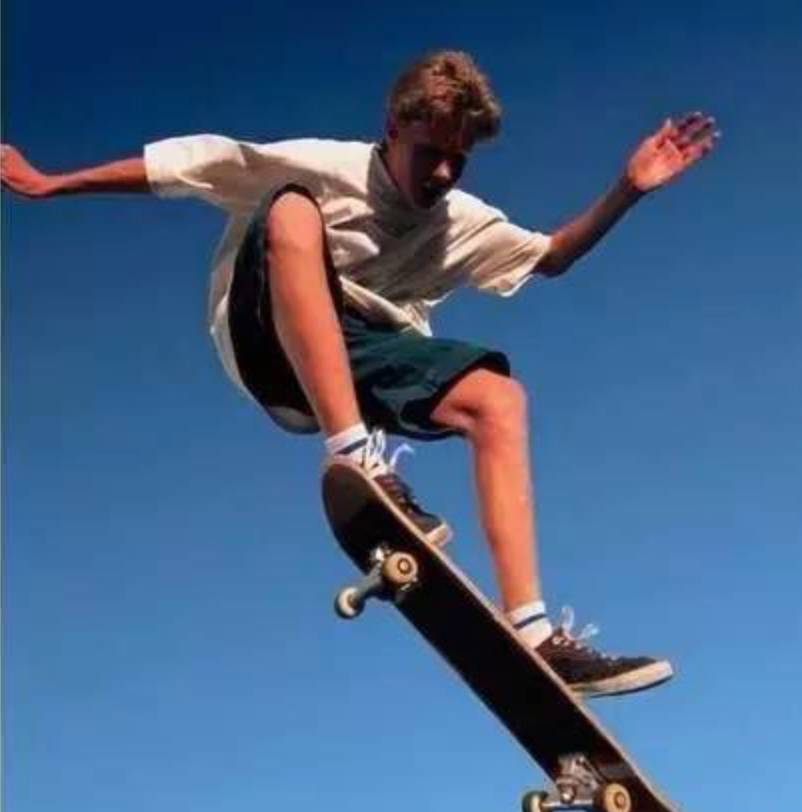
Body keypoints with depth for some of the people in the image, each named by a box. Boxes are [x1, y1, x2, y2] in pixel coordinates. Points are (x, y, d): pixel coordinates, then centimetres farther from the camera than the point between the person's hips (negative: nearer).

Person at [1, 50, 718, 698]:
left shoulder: (461, 223, 12)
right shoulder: (323, 167, -4)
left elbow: (551, 257, 16)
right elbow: (187, 162, -4)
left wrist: (628, 190, 1)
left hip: (363, 363, 4)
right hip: (272, 350, -4)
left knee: (498, 395, -20)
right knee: (289, 211, -32)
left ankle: (530, 631, -28)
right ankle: (357, 460, -46)